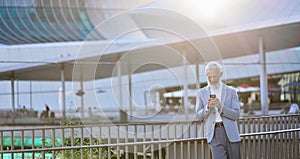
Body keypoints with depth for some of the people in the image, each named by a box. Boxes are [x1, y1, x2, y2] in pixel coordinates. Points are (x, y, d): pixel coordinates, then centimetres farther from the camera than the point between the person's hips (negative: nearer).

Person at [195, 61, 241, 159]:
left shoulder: (231, 91, 8)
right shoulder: (201, 93, 11)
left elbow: (236, 115, 0)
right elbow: (199, 117, 9)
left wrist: (221, 107, -15)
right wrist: (207, 107, -11)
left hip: (230, 133, 1)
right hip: (214, 133, -1)